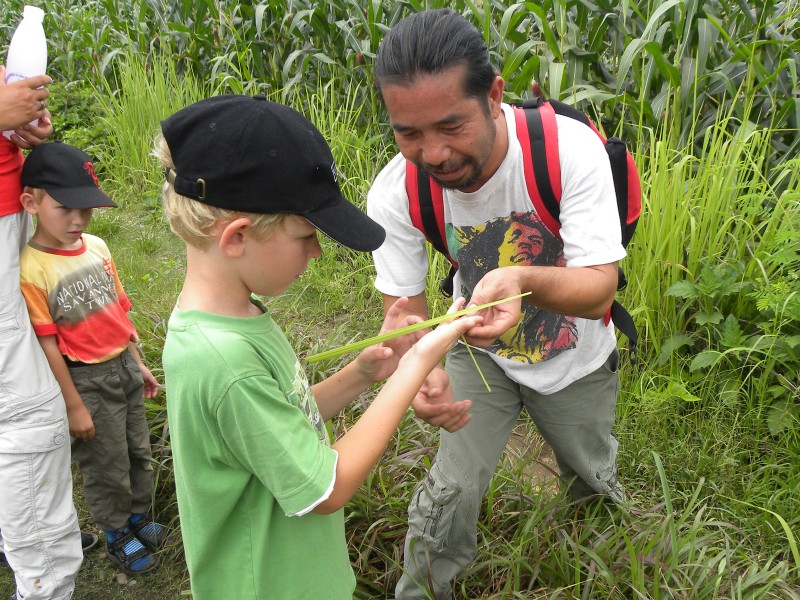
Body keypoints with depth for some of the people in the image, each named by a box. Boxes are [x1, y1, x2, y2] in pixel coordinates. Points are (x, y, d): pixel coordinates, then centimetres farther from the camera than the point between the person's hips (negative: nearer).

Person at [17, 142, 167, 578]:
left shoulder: (96, 247, -1)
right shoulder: (30, 268, -22)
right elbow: (47, 346, -18)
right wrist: (74, 407, -14)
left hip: (124, 366, 7)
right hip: (86, 379, -6)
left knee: (138, 450, 21)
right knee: (106, 465, 12)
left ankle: (139, 519, 44)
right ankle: (117, 537, 35)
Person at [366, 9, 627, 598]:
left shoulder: (570, 147, -34)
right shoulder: (395, 192, -28)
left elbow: (599, 289, -35)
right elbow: (404, 306, -19)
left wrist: (523, 279, -57)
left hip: (576, 358, 0)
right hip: (482, 354, 0)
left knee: (594, 477, 24)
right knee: (450, 493, -1)